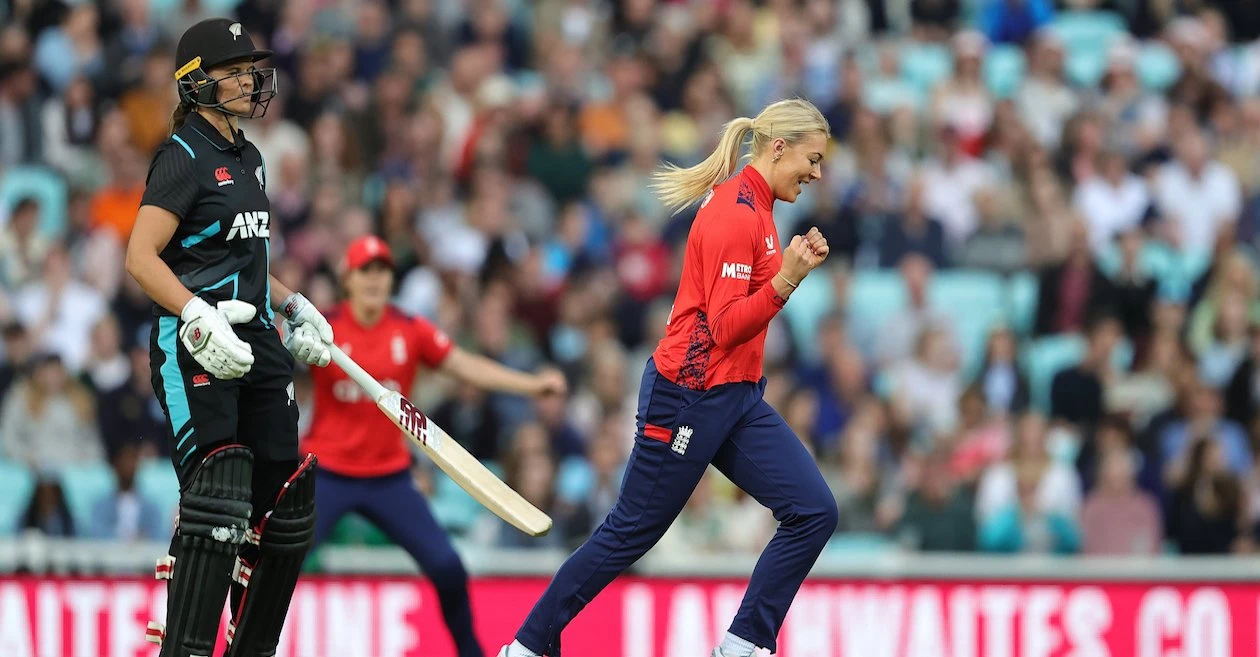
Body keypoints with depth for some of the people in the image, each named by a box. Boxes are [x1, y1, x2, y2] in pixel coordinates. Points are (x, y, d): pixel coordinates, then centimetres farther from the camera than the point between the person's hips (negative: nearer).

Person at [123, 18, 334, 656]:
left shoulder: (248, 158, 19)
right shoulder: (184, 156, -9)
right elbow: (141, 257, -19)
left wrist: (294, 307, 20)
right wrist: (201, 318, -29)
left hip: (256, 346, 9)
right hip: (193, 350, -9)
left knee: (285, 506, 8)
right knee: (218, 497, -21)